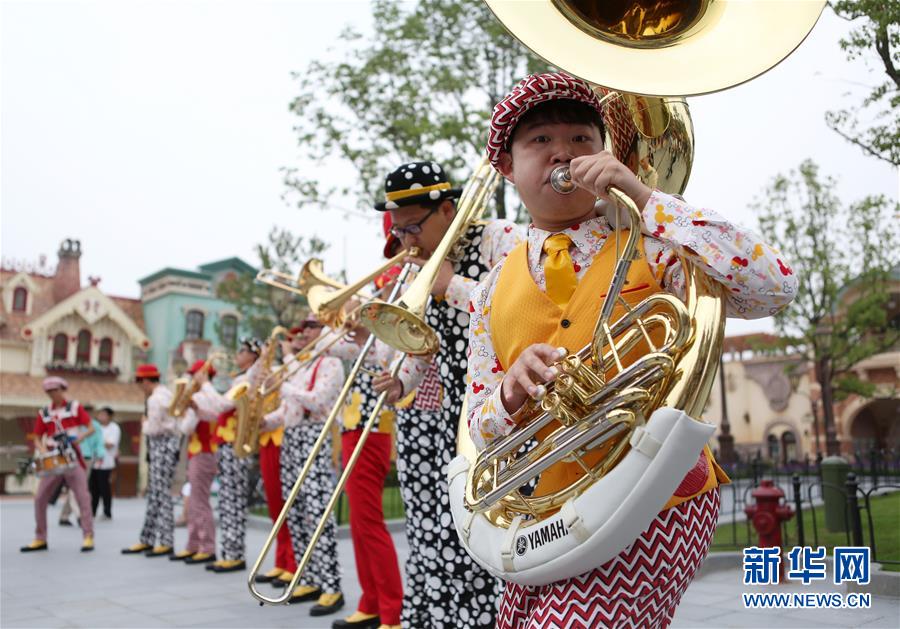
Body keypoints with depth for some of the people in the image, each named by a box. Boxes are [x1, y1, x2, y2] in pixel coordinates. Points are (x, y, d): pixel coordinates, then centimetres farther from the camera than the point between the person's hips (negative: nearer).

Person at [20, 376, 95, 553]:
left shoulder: (75, 407, 3)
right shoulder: (44, 413, 9)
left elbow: (91, 428, 0)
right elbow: (37, 439, 10)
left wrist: (80, 437, -19)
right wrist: (43, 451, -10)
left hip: (73, 458, -3)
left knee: (83, 497, -8)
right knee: (40, 498, 1)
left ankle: (88, 537, -5)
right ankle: (40, 539, 13)